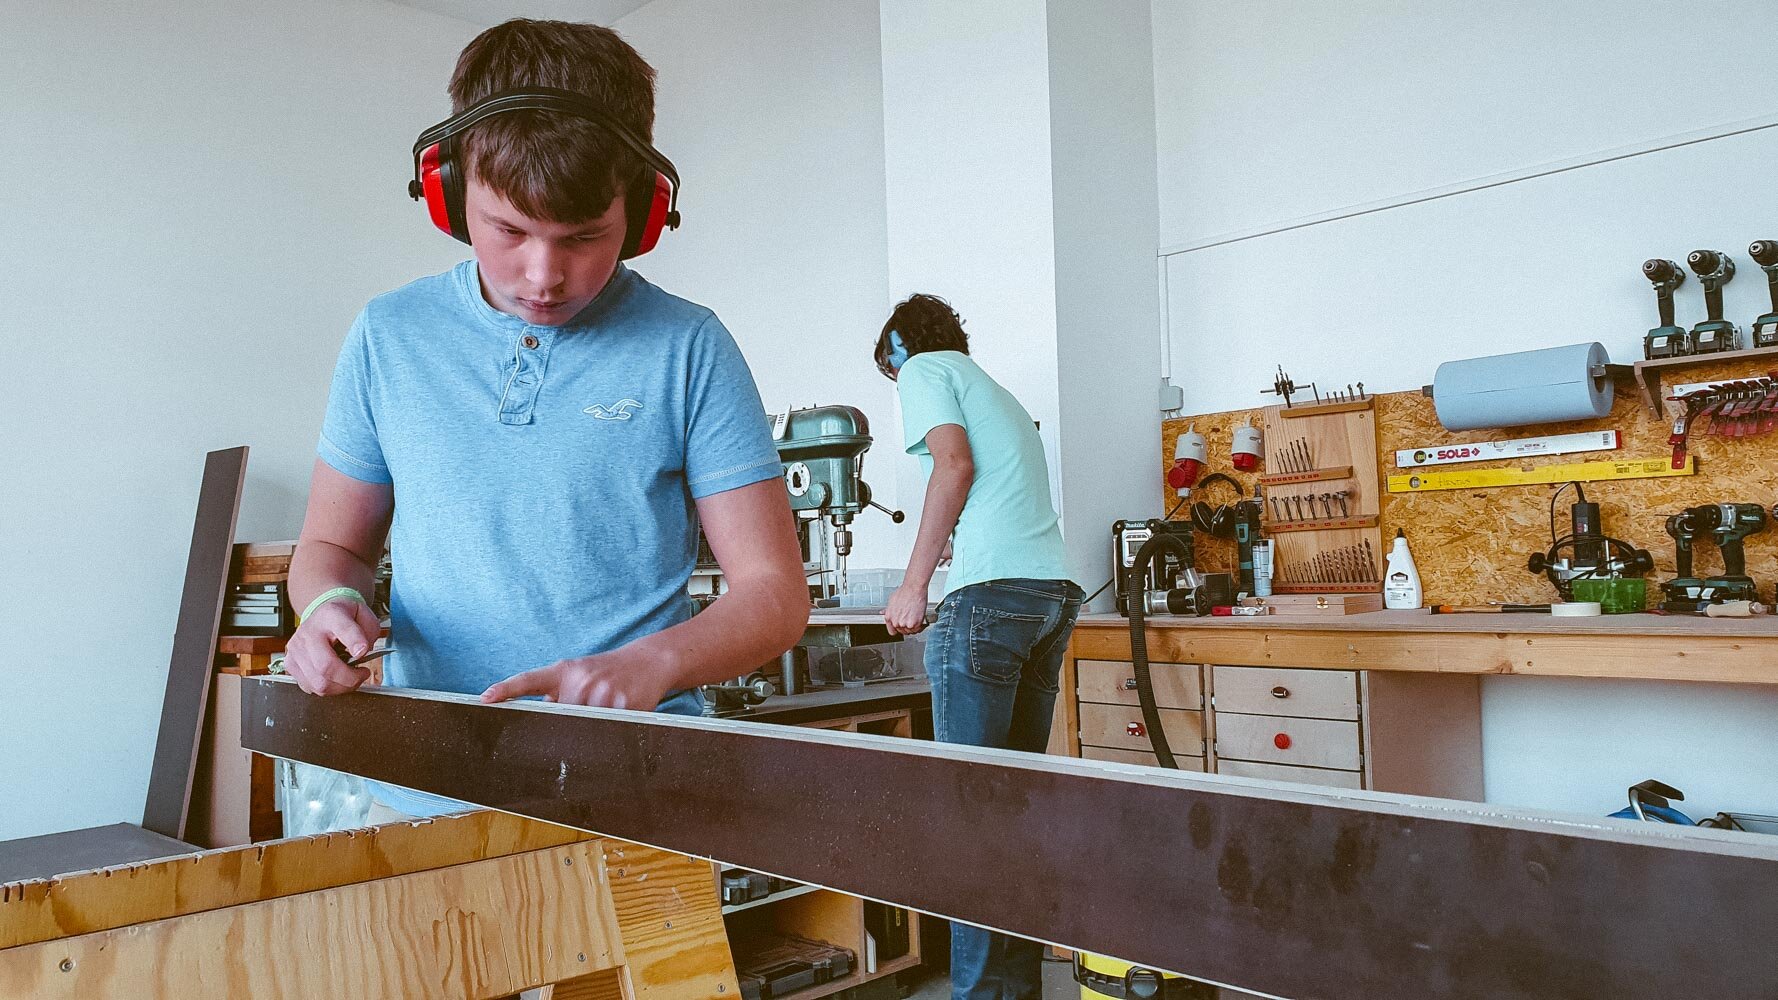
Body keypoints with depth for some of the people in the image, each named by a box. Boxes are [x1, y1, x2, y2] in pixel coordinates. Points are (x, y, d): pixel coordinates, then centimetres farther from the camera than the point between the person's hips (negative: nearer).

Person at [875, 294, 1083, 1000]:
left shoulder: (923, 368, 8)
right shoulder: (1001, 396, 32)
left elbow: (955, 464, -8)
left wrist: (914, 584, -10)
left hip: (992, 594, -8)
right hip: (1055, 590, 8)